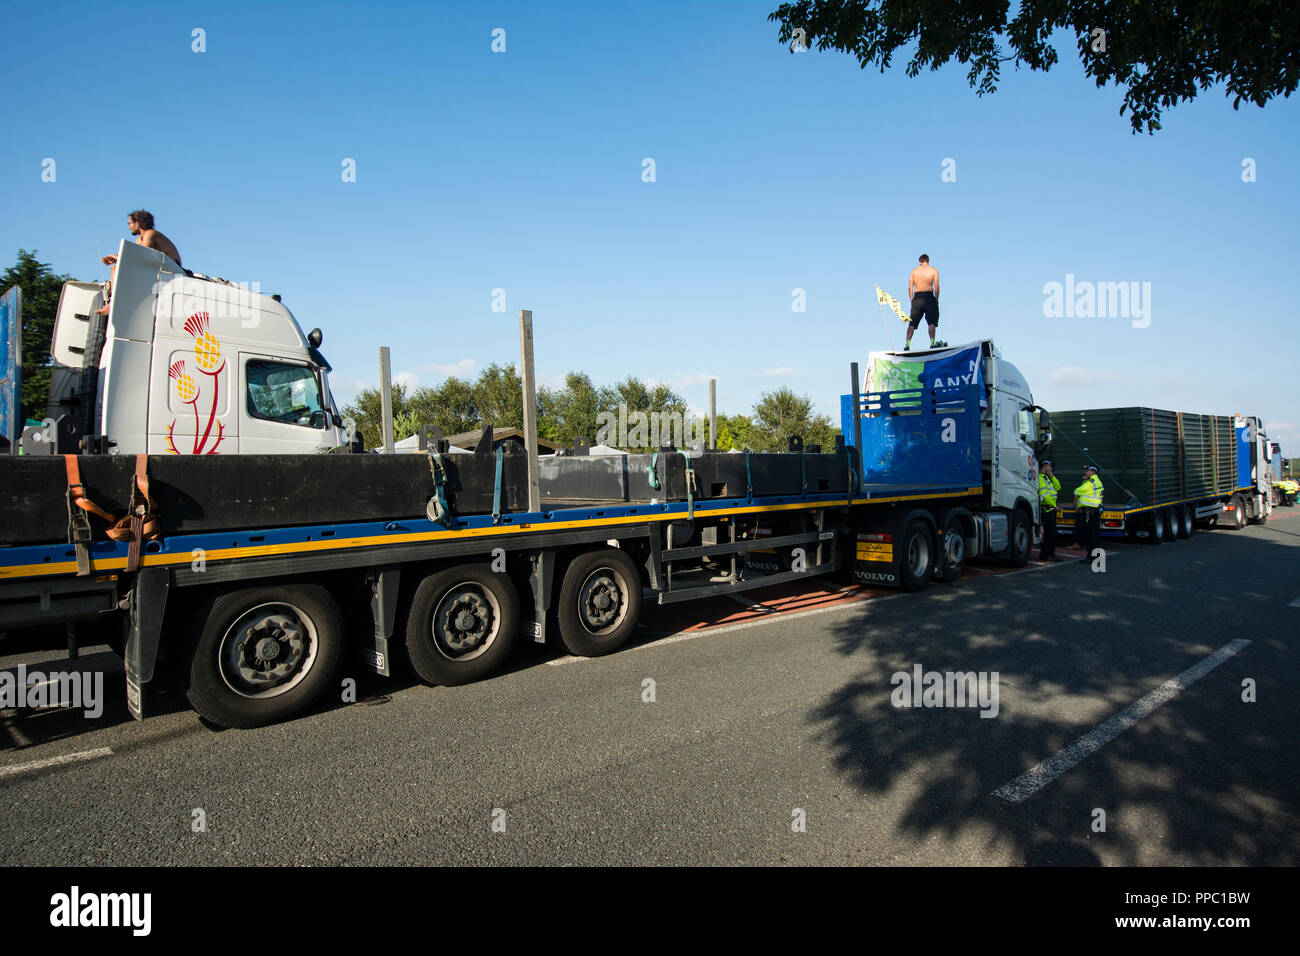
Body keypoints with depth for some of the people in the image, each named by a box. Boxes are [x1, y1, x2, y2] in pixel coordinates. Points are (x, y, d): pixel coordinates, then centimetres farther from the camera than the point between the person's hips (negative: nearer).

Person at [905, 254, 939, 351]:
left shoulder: (914, 271, 11)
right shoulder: (934, 270, 6)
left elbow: (910, 287, 6)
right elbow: (936, 287, 0)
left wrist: (912, 300, 11)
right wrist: (936, 299, 7)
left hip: (917, 297, 2)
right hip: (929, 296, -2)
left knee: (912, 323, 3)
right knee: (932, 323, 3)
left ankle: (907, 345, -4)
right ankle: (932, 344, -4)